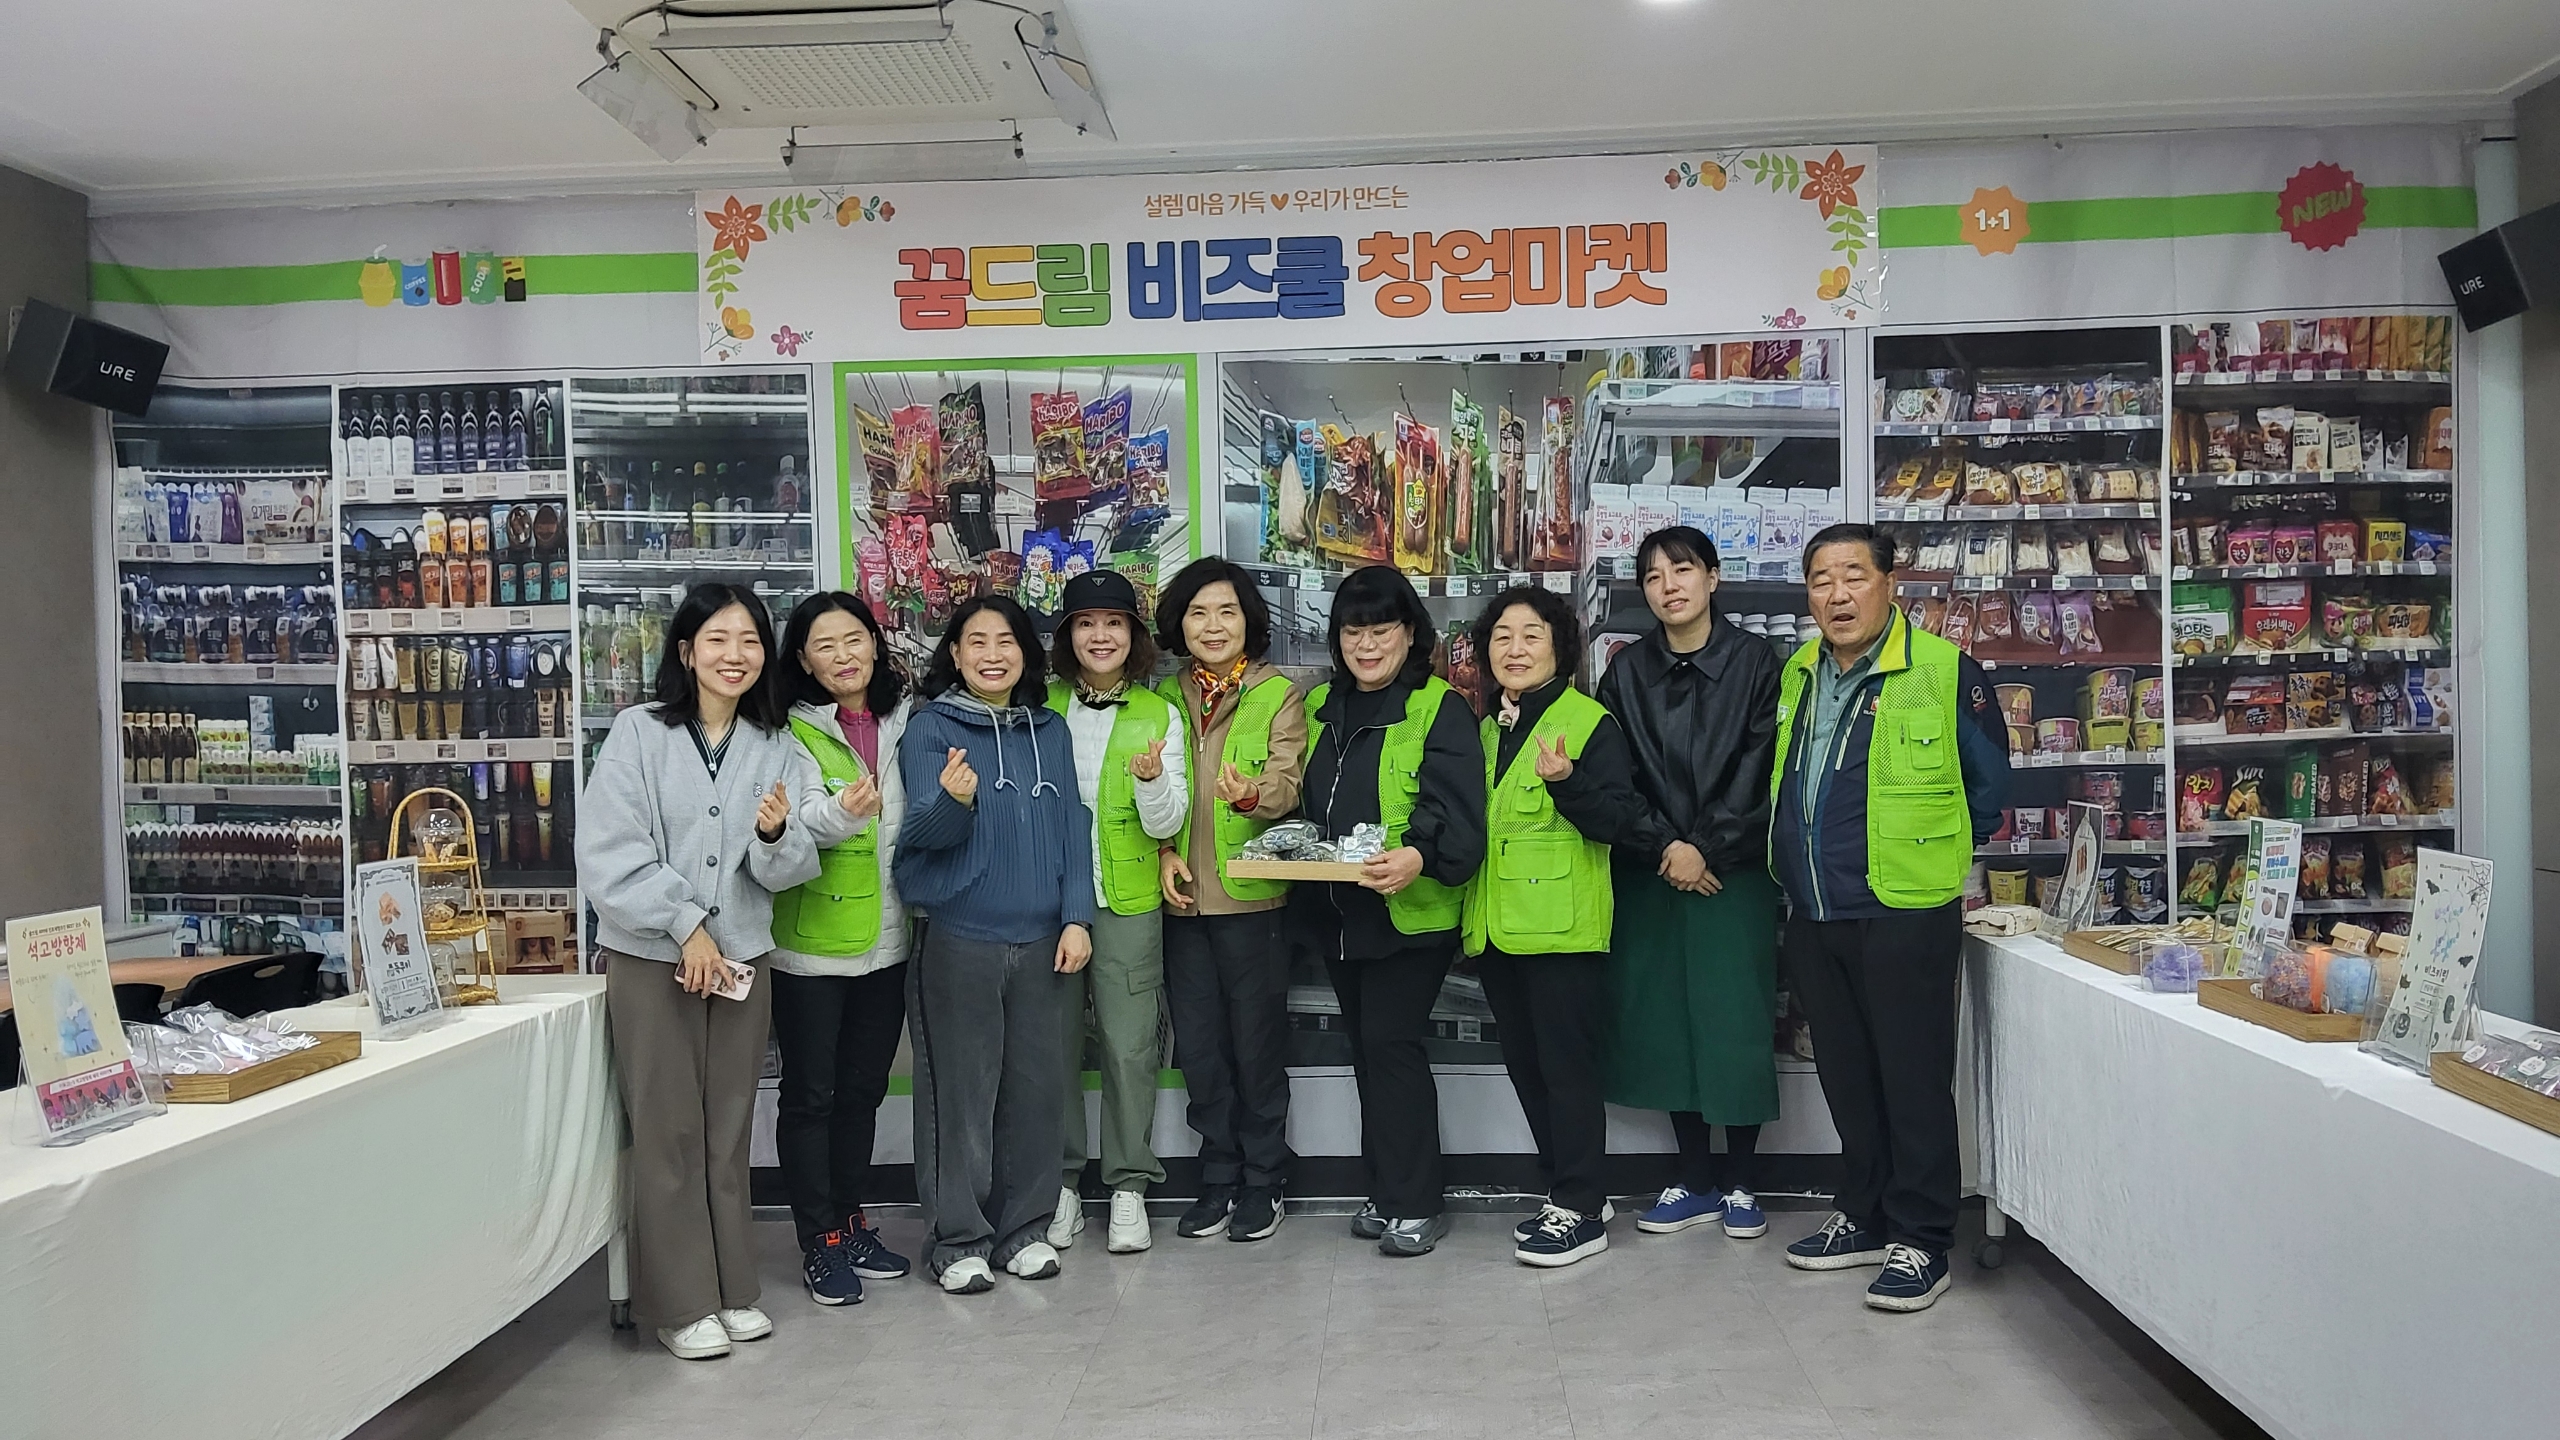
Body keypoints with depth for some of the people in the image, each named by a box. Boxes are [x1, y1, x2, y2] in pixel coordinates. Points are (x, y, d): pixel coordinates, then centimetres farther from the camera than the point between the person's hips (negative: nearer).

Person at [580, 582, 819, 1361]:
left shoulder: (775, 745, 4)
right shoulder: (639, 732, -5)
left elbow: (792, 870, 1)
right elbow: (609, 855, -10)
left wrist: (776, 836, -20)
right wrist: (686, 926, -12)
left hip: (742, 961, 3)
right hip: (651, 960, -3)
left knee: (729, 1132, 11)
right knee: (668, 1133, 2)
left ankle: (733, 1288, 22)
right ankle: (681, 1303, 13)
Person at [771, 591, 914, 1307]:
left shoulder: (902, 724, 7)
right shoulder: (794, 733, -9)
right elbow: (798, 824, -24)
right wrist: (841, 813, -43)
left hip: (886, 943, 5)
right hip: (812, 948, -5)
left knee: (864, 1089, 15)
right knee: (811, 1095, 4)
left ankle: (851, 1221, 29)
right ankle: (820, 1242, 15)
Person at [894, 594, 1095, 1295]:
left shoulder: (1050, 730, 10)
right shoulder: (930, 728, -2)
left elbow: (1073, 826, 9)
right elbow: (925, 831, -11)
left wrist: (1076, 918, 0)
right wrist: (952, 800, -33)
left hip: (1038, 939, 4)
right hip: (958, 938, -4)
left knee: (1035, 1085, 9)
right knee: (960, 1090, 1)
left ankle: (1024, 1226, 22)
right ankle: (958, 1237, 14)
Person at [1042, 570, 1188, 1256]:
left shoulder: (1159, 716, 2)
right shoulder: (1041, 708, 4)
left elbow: (1165, 824, -1)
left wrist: (1153, 781, -22)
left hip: (1128, 902, -1)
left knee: (1129, 1047, 1)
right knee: (1054, 1044, 5)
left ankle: (1128, 1186, 15)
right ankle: (1061, 1182, 20)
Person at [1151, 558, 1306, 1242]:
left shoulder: (1279, 696, -2)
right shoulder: (1165, 697, 10)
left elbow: (1288, 785, -11)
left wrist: (1254, 795, -33)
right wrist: (1165, 852, -3)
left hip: (1252, 896, -4)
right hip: (1184, 897, 4)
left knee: (1257, 1043, 4)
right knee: (1197, 1044, 10)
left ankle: (1263, 1182, 19)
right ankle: (1219, 1177, 25)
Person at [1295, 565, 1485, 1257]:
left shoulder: (1440, 708, -7)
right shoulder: (1318, 707, 14)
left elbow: (1455, 810, -18)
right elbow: (1301, 800, 21)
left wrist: (1418, 856, -36)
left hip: (1411, 911, -7)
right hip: (1335, 911, 7)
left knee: (1390, 1043, -8)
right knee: (1367, 1047, 13)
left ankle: (1414, 1203, 5)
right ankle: (1387, 1190, 26)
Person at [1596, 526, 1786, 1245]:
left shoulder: (1754, 662, -1)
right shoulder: (1627, 672, 6)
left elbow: (1761, 772, -7)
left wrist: (1706, 849, -12)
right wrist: (1664, 847, -11)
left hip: (1735, 873, -2)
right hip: (1652, 874, 3)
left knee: (1737, 1021, -1)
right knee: (1664, 1018, 5)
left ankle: (1740, 1179, 14)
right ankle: (1694, 1174, 19)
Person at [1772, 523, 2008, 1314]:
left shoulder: (1944, 671, -9)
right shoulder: (1798, 673, 9)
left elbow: (1989, 782, 1)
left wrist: (1932, 849, 6)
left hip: (1904, 913, -6)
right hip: (1813, 915, 6)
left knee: (1913, 1079, 2)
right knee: (1846, 1077, 16)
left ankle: (1921, 1242, 13)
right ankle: (1866, 1218, 30)